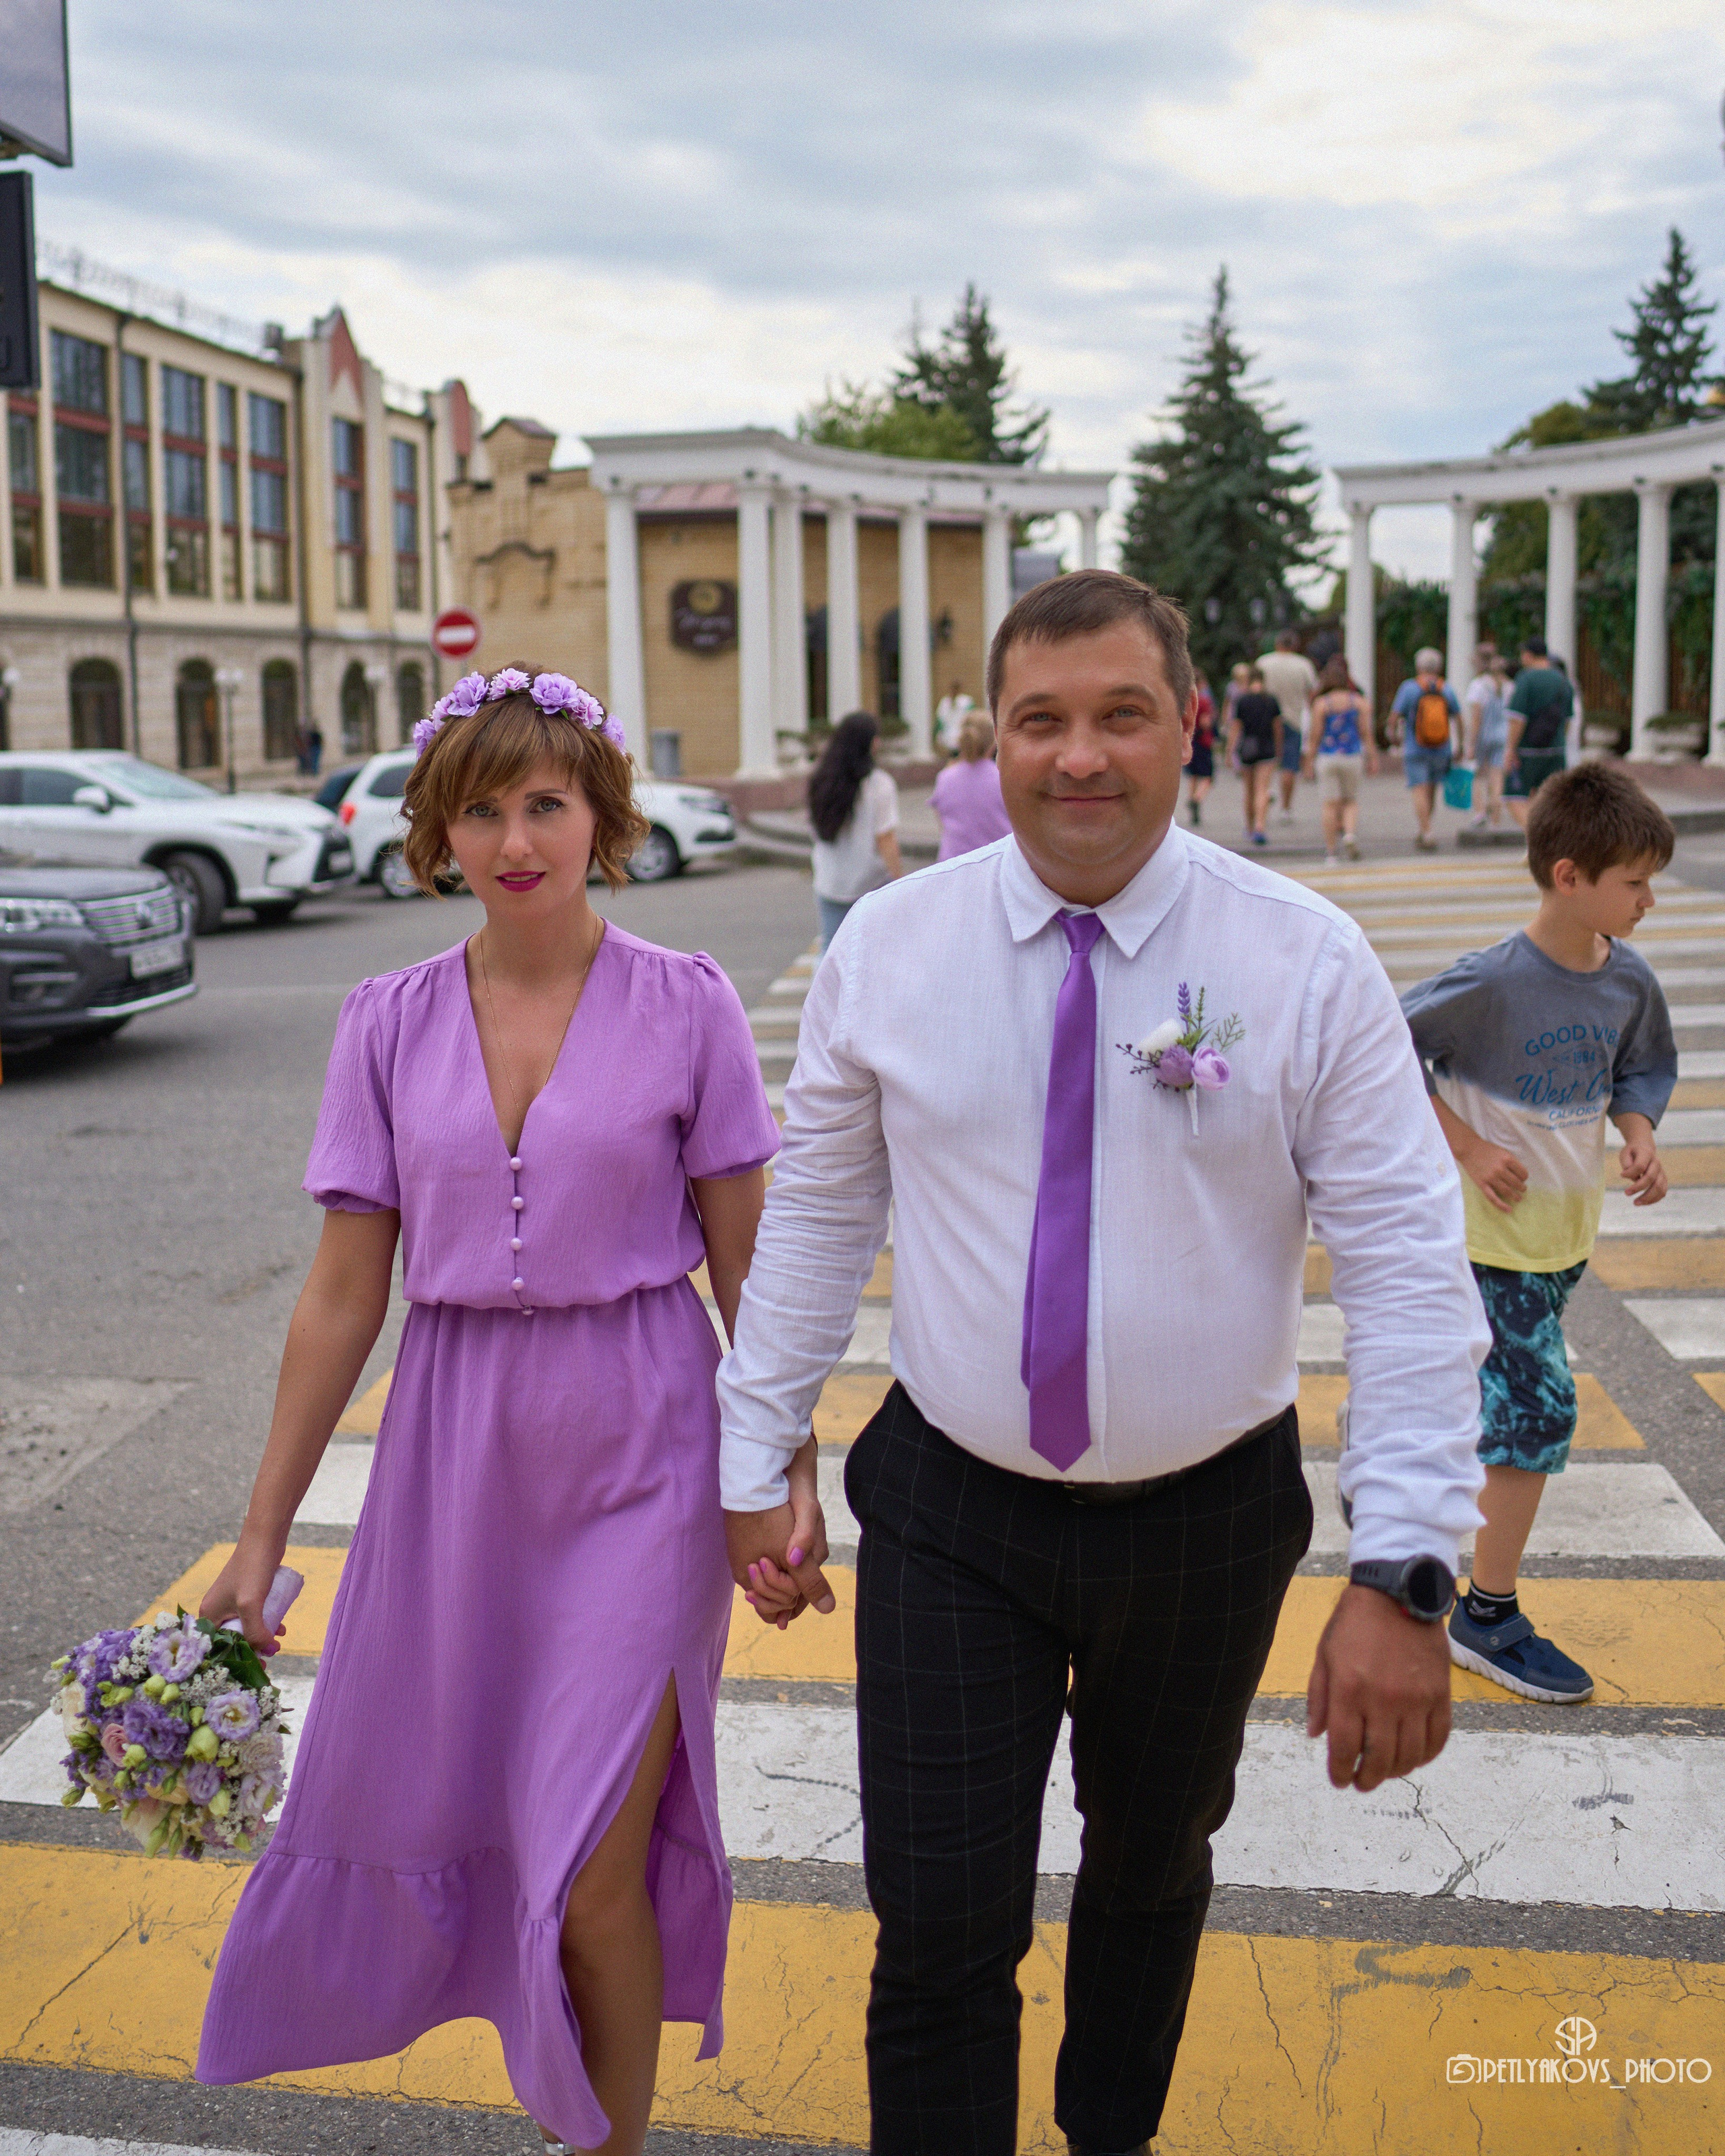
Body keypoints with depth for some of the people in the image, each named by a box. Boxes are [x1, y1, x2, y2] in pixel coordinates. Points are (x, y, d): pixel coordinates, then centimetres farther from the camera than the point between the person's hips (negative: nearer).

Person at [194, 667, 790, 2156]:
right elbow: (346, 1292, 2)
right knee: (425, 1799, 17)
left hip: (638, 1448, -3)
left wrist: (789, 1475, -1)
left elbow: (751, 1266, -1)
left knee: (594, 1868, -3)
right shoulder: (391, 1025, 0)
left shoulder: (686, 1006, -6)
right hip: (457, 1449, 4)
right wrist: (262, 1534, 3)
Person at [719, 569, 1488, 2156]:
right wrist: (758, 1456, 2)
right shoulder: (888, 947, -7)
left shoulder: (1306, 961, -13)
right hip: (951, 1517, 0)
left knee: (1153, 1862, 23)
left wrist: (1405, 1574, -21)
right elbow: (815, 1215, 1)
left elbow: (1410, 1270, -15)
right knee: (941, 1921, -2)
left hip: (1210, 1518, 1)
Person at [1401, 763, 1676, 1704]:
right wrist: (1469, 1149, -16)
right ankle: (1488, 1616, 3)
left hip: (1567, 1230, 7)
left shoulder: (1629, 981, -2)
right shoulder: (1493, 982, -22)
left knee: (1496, 1391, 18)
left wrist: (1639, 1137, -6)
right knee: (1538, 1410, -9)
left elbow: (1640, 1072, 15)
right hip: (1494, 1234, -7)